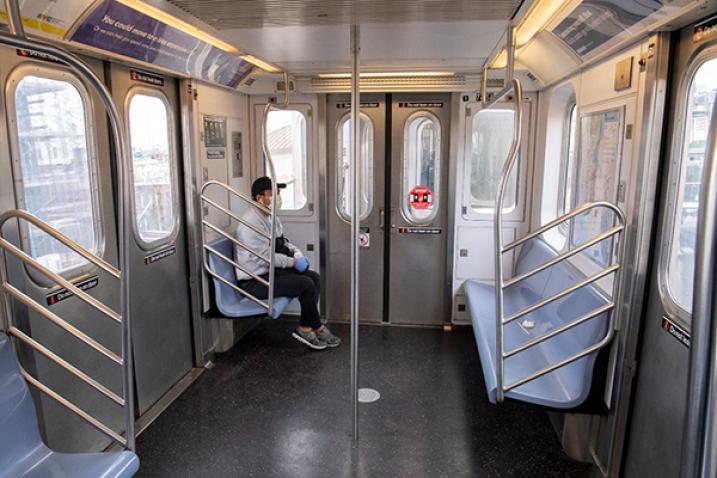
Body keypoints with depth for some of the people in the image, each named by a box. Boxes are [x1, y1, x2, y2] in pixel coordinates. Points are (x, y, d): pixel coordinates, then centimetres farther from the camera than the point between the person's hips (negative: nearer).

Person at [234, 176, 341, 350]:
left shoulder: (271, 218, 10)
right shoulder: (250, 223, -21)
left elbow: (283, 242, 18)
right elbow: (266, 256, -24)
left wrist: (298, 254, -1)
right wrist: (292, 262, -15)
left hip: (270, 271, 10)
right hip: (254, 281, -10)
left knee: (314, 277, -3)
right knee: (306, 284, -19)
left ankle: (306, 328, 1)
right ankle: (317, 328, 1)